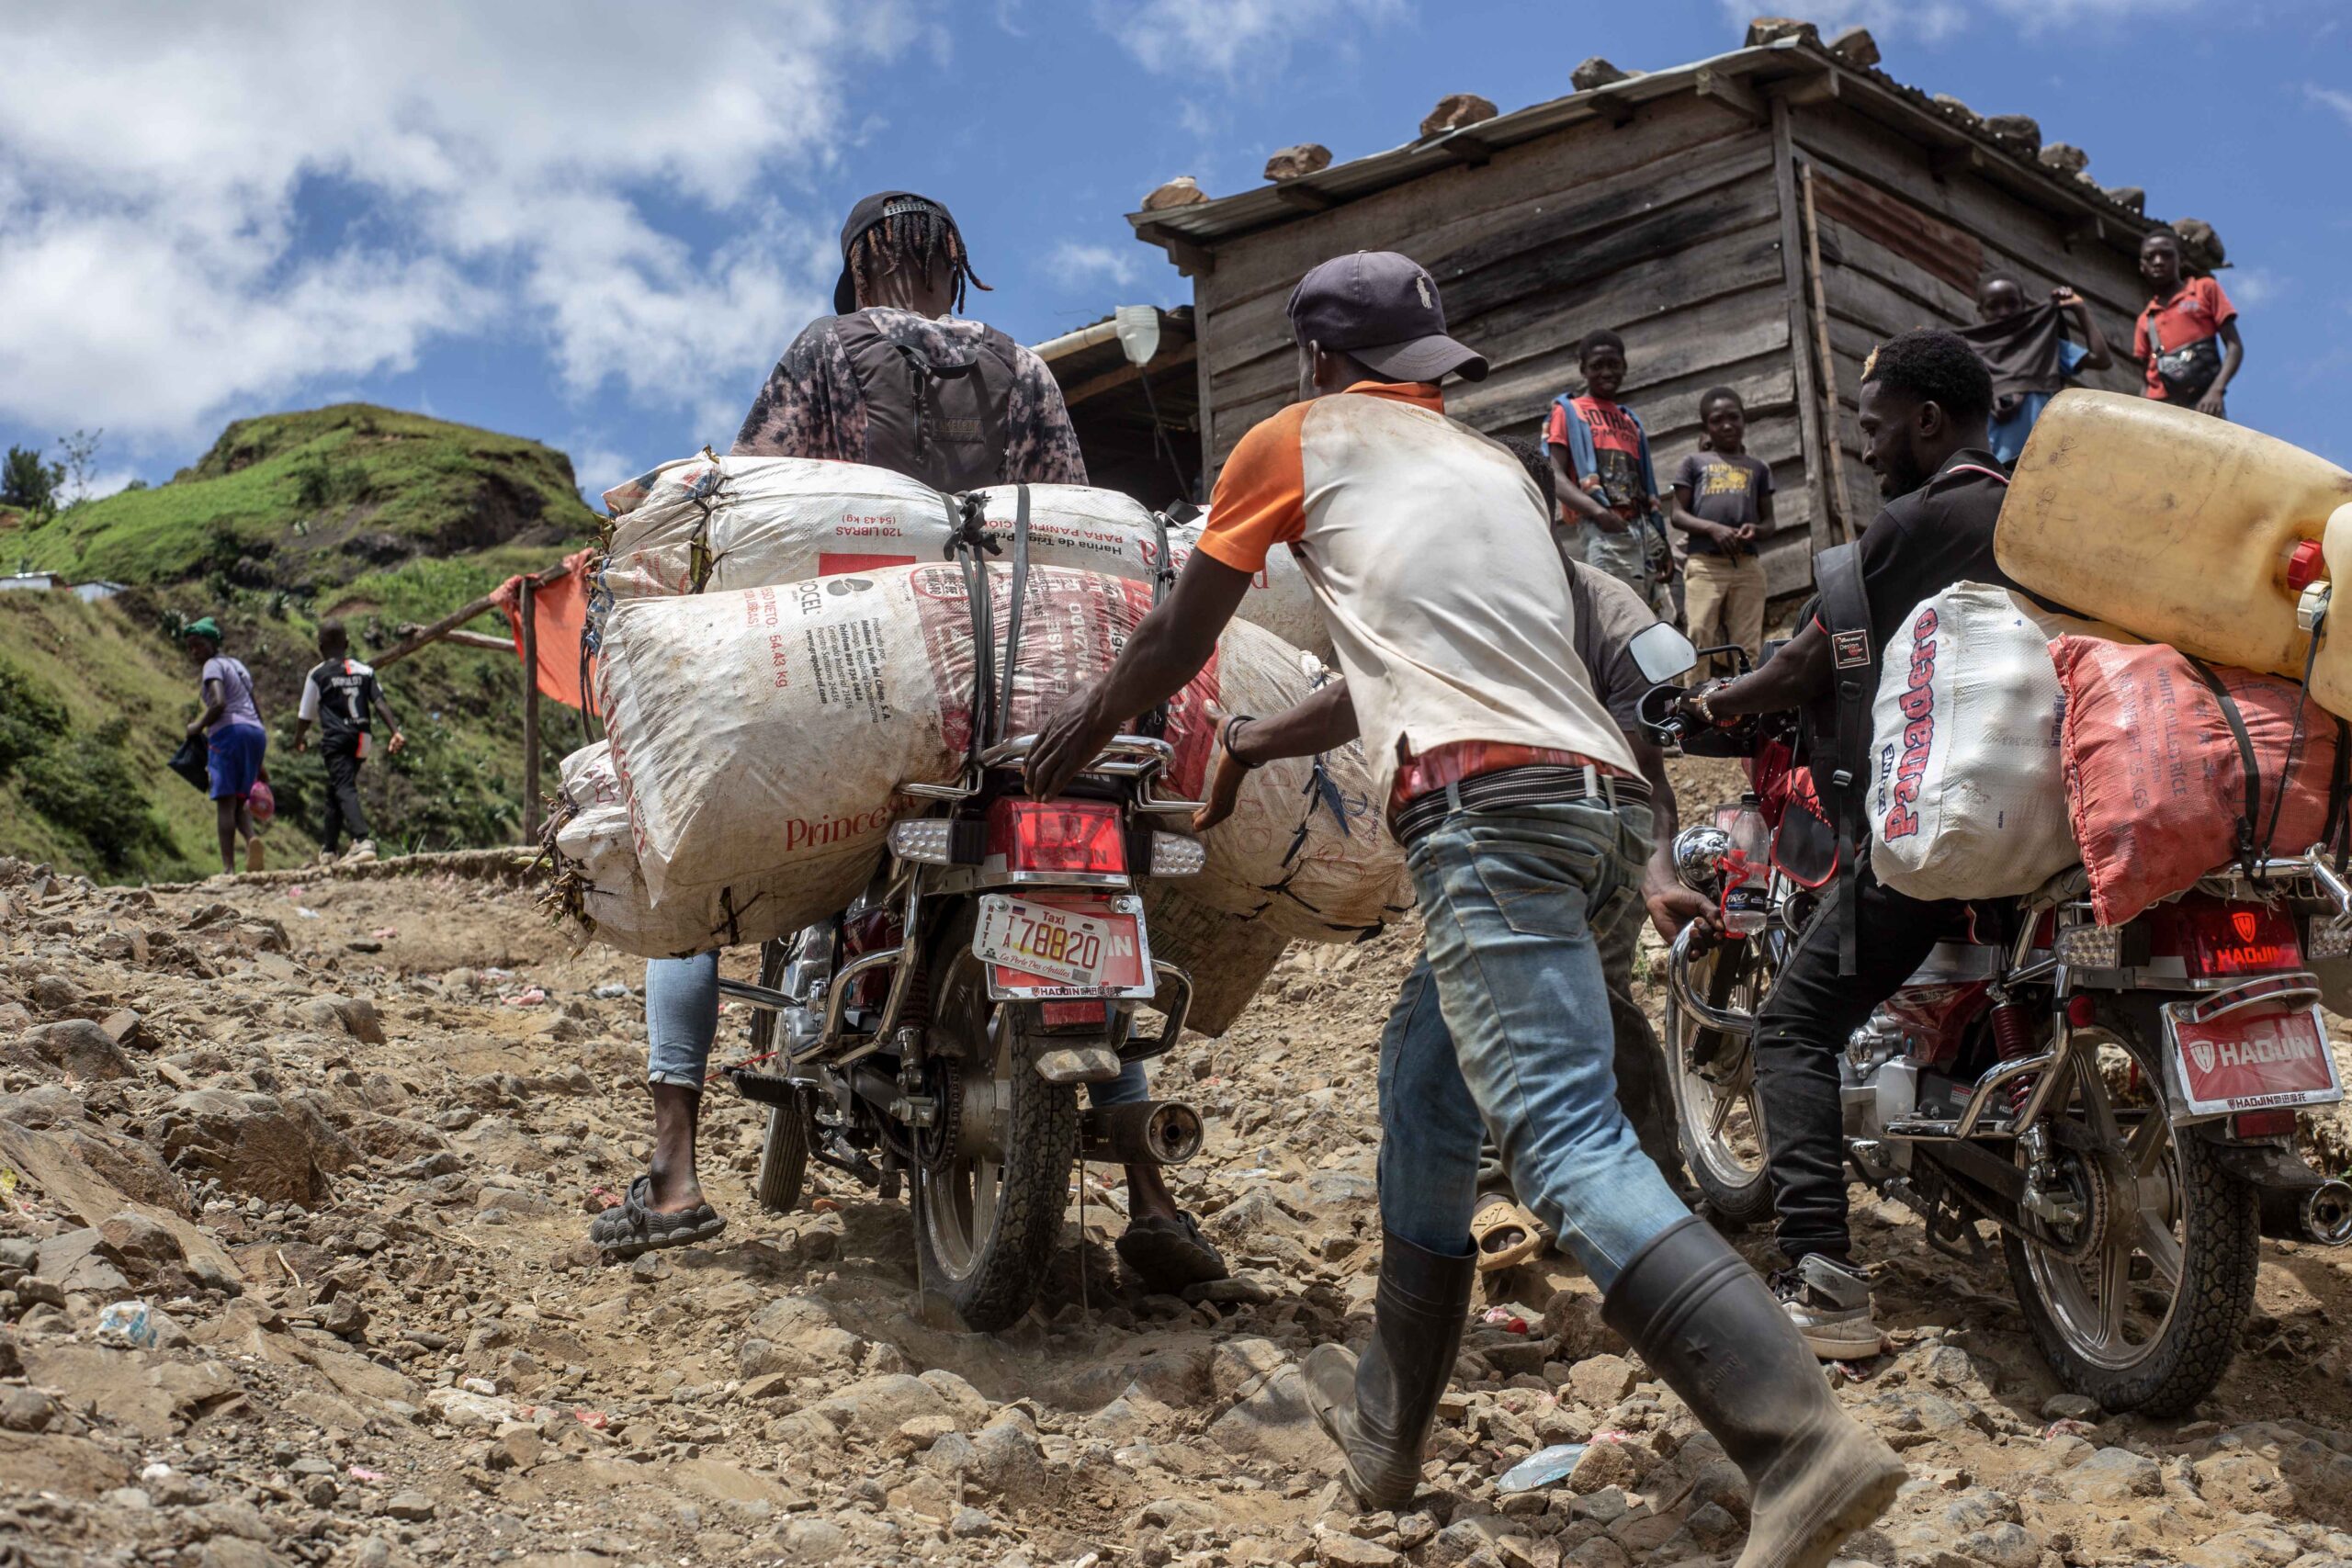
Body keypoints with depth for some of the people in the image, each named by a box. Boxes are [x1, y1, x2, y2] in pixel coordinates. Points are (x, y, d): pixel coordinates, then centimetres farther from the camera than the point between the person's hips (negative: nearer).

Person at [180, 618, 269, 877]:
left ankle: (228, 867, -15)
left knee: (225, 801, -8)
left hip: (229, 732, -8)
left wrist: (198, 726, -2)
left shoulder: (213, 666, 1)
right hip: (256, 732, 8)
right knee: (239, 801, 10)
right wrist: (259, 764, 26)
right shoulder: (238, 665, 26)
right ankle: (252, 837, -22)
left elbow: (219, 703, -17)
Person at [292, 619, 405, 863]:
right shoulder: (364, 671, 10)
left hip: (335, 739, -5)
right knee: (334, 791, 19)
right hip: (361, 739, 5)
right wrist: (396, 731, -8)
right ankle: (328, 848, 25)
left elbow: (306, 715, 6)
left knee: (345, 790, -15)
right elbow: (380, 704, -2)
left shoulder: (317, 674, 0)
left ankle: (363, 840, -36)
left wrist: (299, 740, 23)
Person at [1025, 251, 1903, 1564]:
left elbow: (1174, 642, 22)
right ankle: (1391, 1419, 31)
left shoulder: (1302, 438, 15)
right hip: (1601, 793, 8)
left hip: (1487, 805, -8)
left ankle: (1804, 1442, -31)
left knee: (1570, 1149, -17)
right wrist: (1249, 743, 52)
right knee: (1426, 1078, 22)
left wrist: (1081, 732, 40)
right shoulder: (1493, 464, 32)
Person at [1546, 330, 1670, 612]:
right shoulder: (1568, 411, 9)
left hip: (1643, 530, 6)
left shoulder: (1631, 421, 28)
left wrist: (1662, 544, 16)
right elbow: (1555, 477, -4)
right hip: (1603, 530, -6)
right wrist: (1597, 511, -22)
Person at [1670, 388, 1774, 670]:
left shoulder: (1757, 468, 19)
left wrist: (1755, 529, -7)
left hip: (1747, 565, 2)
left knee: (1748, 648, -4)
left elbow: (1769, 521, 18)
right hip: (1704, 564, -2)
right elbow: (1678, 514, 5)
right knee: (1700, 642, -11)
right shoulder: (1694, 462, 13)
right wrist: (1712, 528, -13)